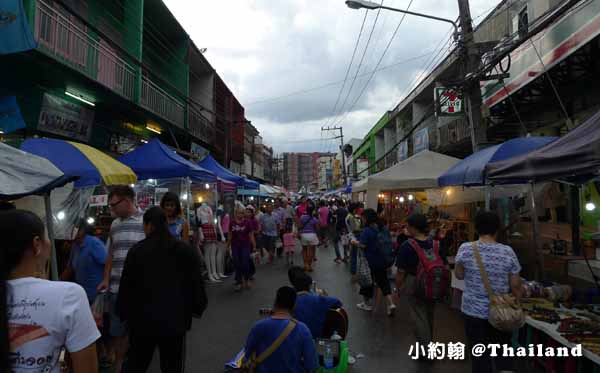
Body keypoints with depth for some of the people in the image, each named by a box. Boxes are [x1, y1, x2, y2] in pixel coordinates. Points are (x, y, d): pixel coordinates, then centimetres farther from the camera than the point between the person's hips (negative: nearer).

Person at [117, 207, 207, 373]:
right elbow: (196, 284, -2)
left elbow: (126, 286, -2)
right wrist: (197, 308, 14)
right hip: (174, 320, 0)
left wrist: (124, 313, 13)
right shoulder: (186, 250, -5)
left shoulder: (136, 250, -7)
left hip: (142, 319, 1)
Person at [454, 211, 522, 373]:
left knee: (479, 354, 13)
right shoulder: (508, 251, -10)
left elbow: (459, 275, 1)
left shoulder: (465, 249, -13)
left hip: (474, 311, -1)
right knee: (503, 353, 20)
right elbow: (515, 285, -3)